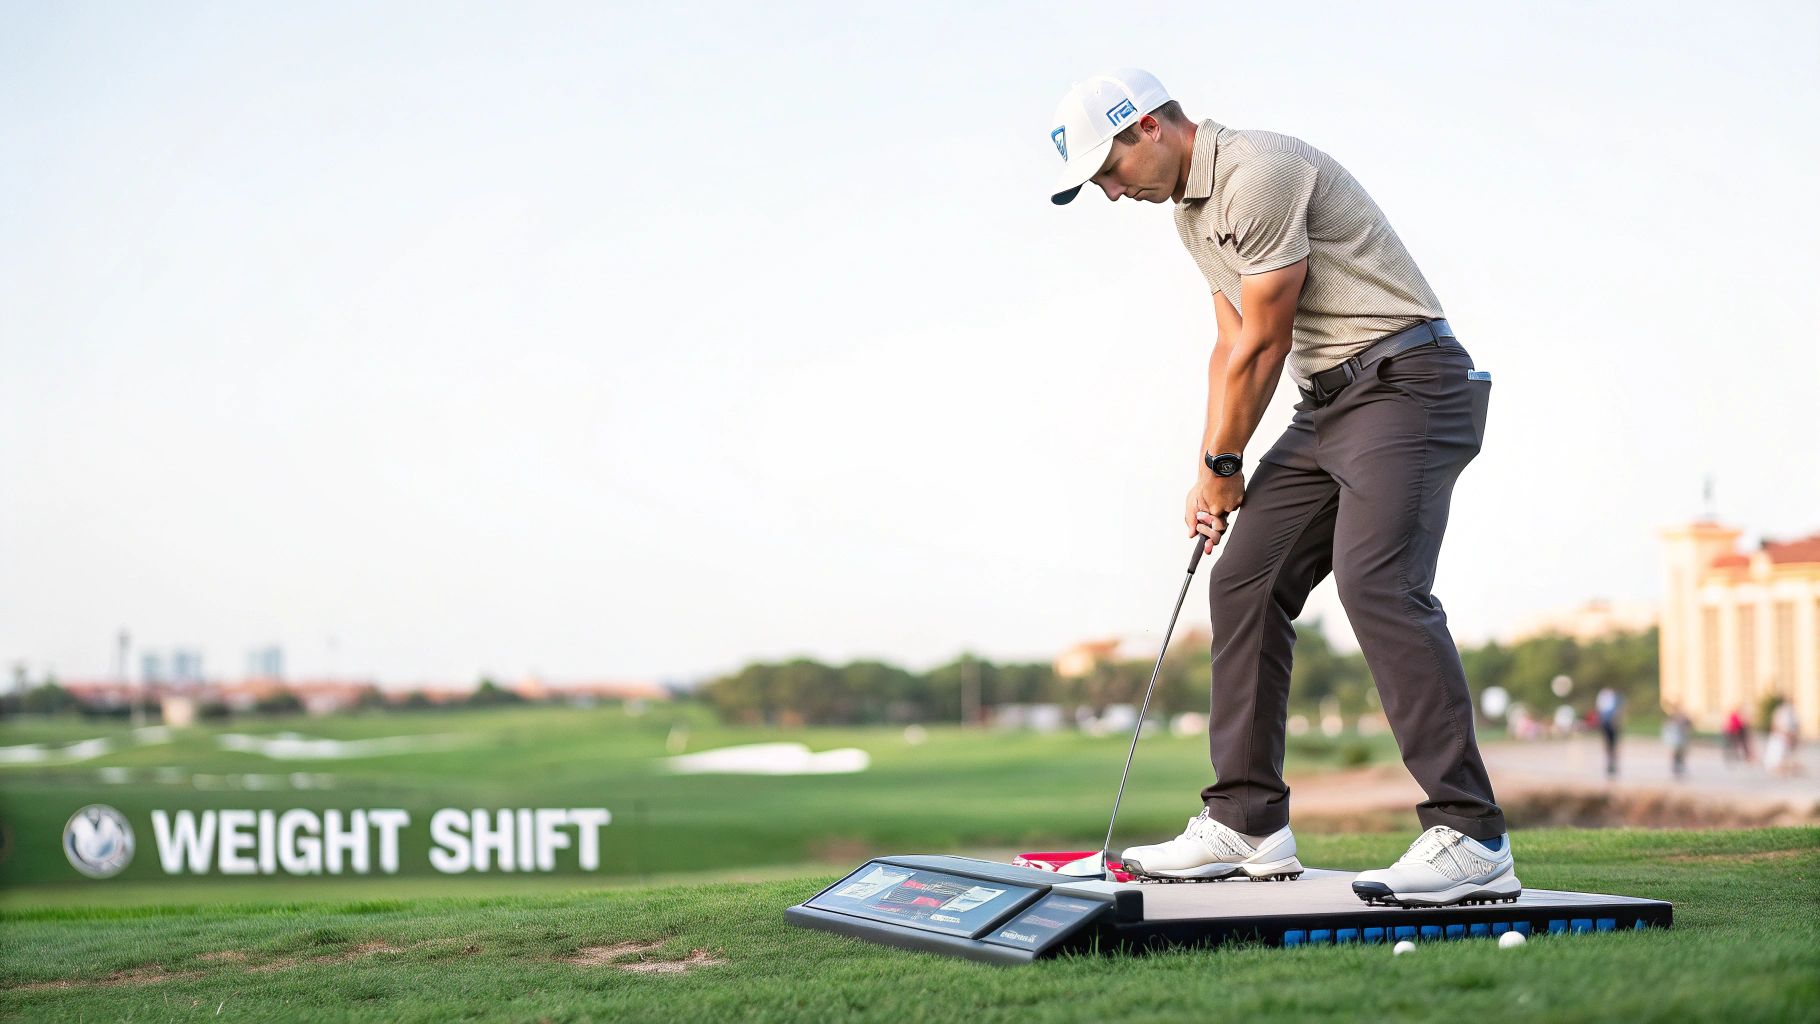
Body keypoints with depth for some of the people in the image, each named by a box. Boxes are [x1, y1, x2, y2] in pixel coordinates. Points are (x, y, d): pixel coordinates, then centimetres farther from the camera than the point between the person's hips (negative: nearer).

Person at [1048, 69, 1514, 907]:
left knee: (1377, 583, -24)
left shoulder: (1259, 174, -17)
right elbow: (1230, 344, 17)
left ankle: (1470, 839, -27)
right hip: (1329, 402, 10)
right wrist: (1211, 474, 8)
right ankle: (1247, 823, 10)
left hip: (1408, 382, -10)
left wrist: (1222, 464, -2)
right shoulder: (1192, 210, 15)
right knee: (1244, 581, 6)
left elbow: (1263, 344, -14)